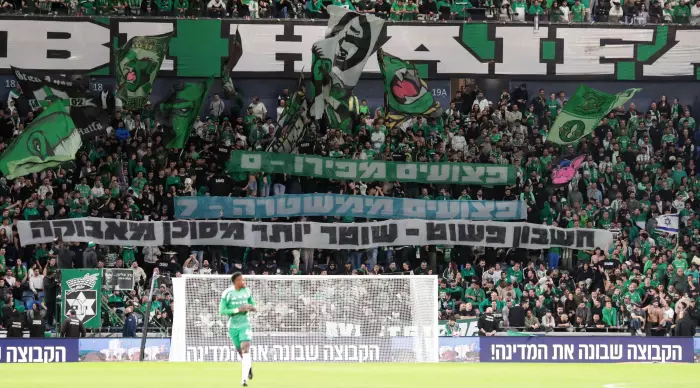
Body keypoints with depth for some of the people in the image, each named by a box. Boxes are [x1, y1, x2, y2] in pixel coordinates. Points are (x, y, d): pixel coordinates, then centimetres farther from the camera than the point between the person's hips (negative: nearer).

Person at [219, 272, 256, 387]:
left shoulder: (247, 291, 1)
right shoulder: (227, 293, -12)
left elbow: (252, 303, 18)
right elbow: (222, 311, -14)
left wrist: (252, 307, -8)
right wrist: (238, 310, -24)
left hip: (245, 324, 1)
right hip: (233, 326, -1)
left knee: (246, 349, -16)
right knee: (240, 351, 11)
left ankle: (244, 378, -19)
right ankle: (249, 365, 44)